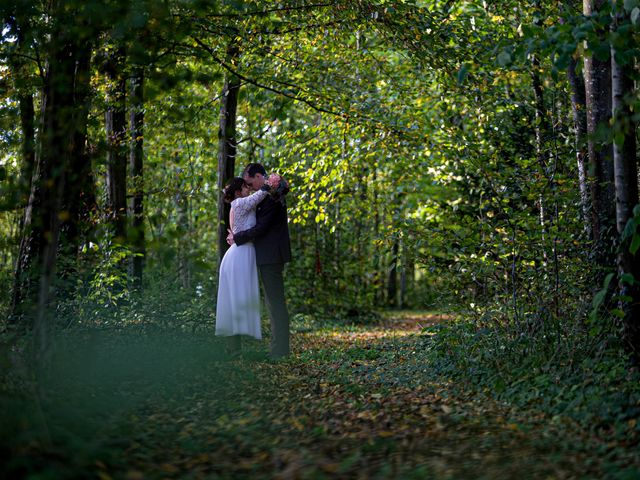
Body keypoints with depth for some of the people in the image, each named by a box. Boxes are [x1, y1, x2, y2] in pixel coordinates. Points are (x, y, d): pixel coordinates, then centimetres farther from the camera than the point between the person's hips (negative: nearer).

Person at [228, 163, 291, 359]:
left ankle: (280, 350, -5)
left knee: (275, 302, -7)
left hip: (271, 255, -10)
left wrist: (237, 237, -7)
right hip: (270, 256, 10)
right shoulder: (272, 192, 15)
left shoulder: (271, 196, -16)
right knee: (275, 302, 11)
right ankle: (279, 348, 15)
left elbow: (261, 228, -18)